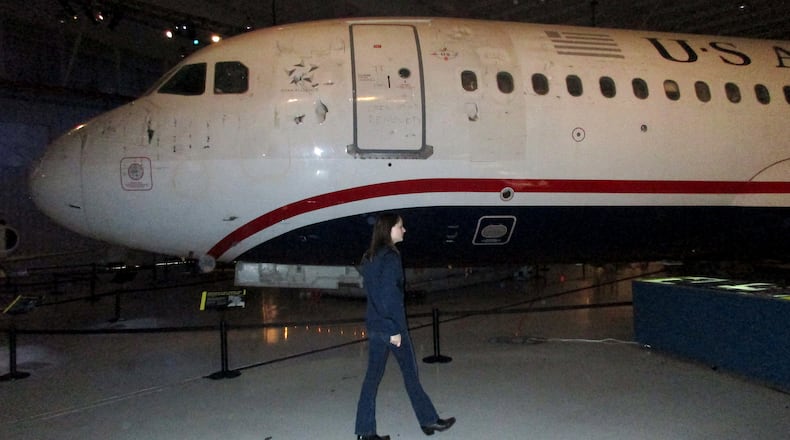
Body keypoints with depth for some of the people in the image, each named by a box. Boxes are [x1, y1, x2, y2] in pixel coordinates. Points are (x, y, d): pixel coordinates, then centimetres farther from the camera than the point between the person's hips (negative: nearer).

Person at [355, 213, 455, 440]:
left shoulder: (369, 258, 11)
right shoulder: (390, 257, -16)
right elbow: (390, 295, -21)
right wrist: (396, 330, -19)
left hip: (374, 325, 8)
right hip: (391, 325, -8)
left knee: (373, 375, 9)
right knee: (410, 374, 6)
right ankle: (429, 420, 22)